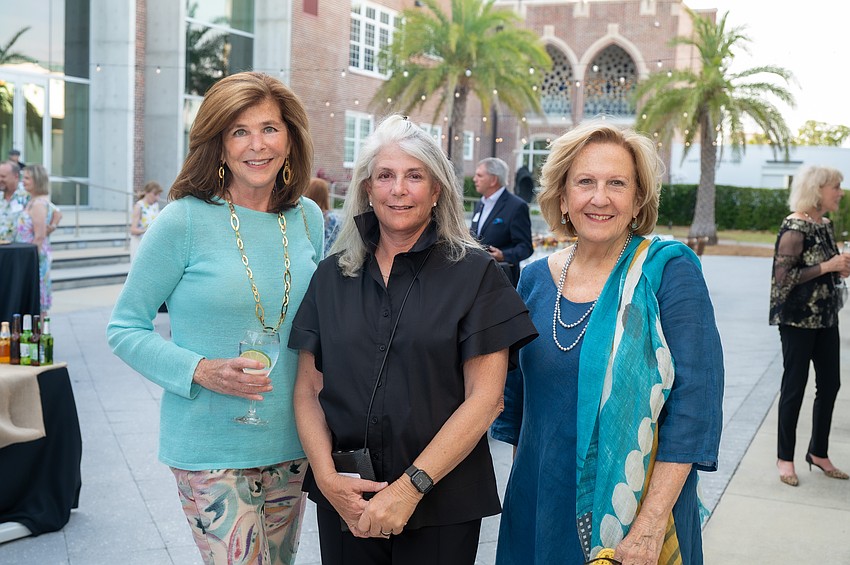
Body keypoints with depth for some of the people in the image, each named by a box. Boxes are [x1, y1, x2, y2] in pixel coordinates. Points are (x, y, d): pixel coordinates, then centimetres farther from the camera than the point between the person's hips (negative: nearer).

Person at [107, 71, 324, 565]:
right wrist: (201, 371, -20)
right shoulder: (185, 220, -11)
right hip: (211, 448, -5)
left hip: (290, 443, 5)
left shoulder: (309, 218, 3)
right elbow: (125, 328, -5)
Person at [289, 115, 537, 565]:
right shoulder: (332, 275, 5)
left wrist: (411, 487, -16)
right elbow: (308, 389, 4)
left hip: (442, 503, -2)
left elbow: (484, 397, -10)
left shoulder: (474, 273, -4)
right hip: (345, 499, 3)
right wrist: (327, 477, -11)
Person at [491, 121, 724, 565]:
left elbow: (695, 399, -17)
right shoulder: (536, 278, 1)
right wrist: (524, 480, 12)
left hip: (632, 507, -3)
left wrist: (652, 522, -21)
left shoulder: (669, 271, -11)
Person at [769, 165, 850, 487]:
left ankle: (818, 453, 27)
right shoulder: (795, 228, -16)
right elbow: (784, 277, -21)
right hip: (798, 319, -8)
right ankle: (785, 457, 17)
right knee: (795, 387, 2)